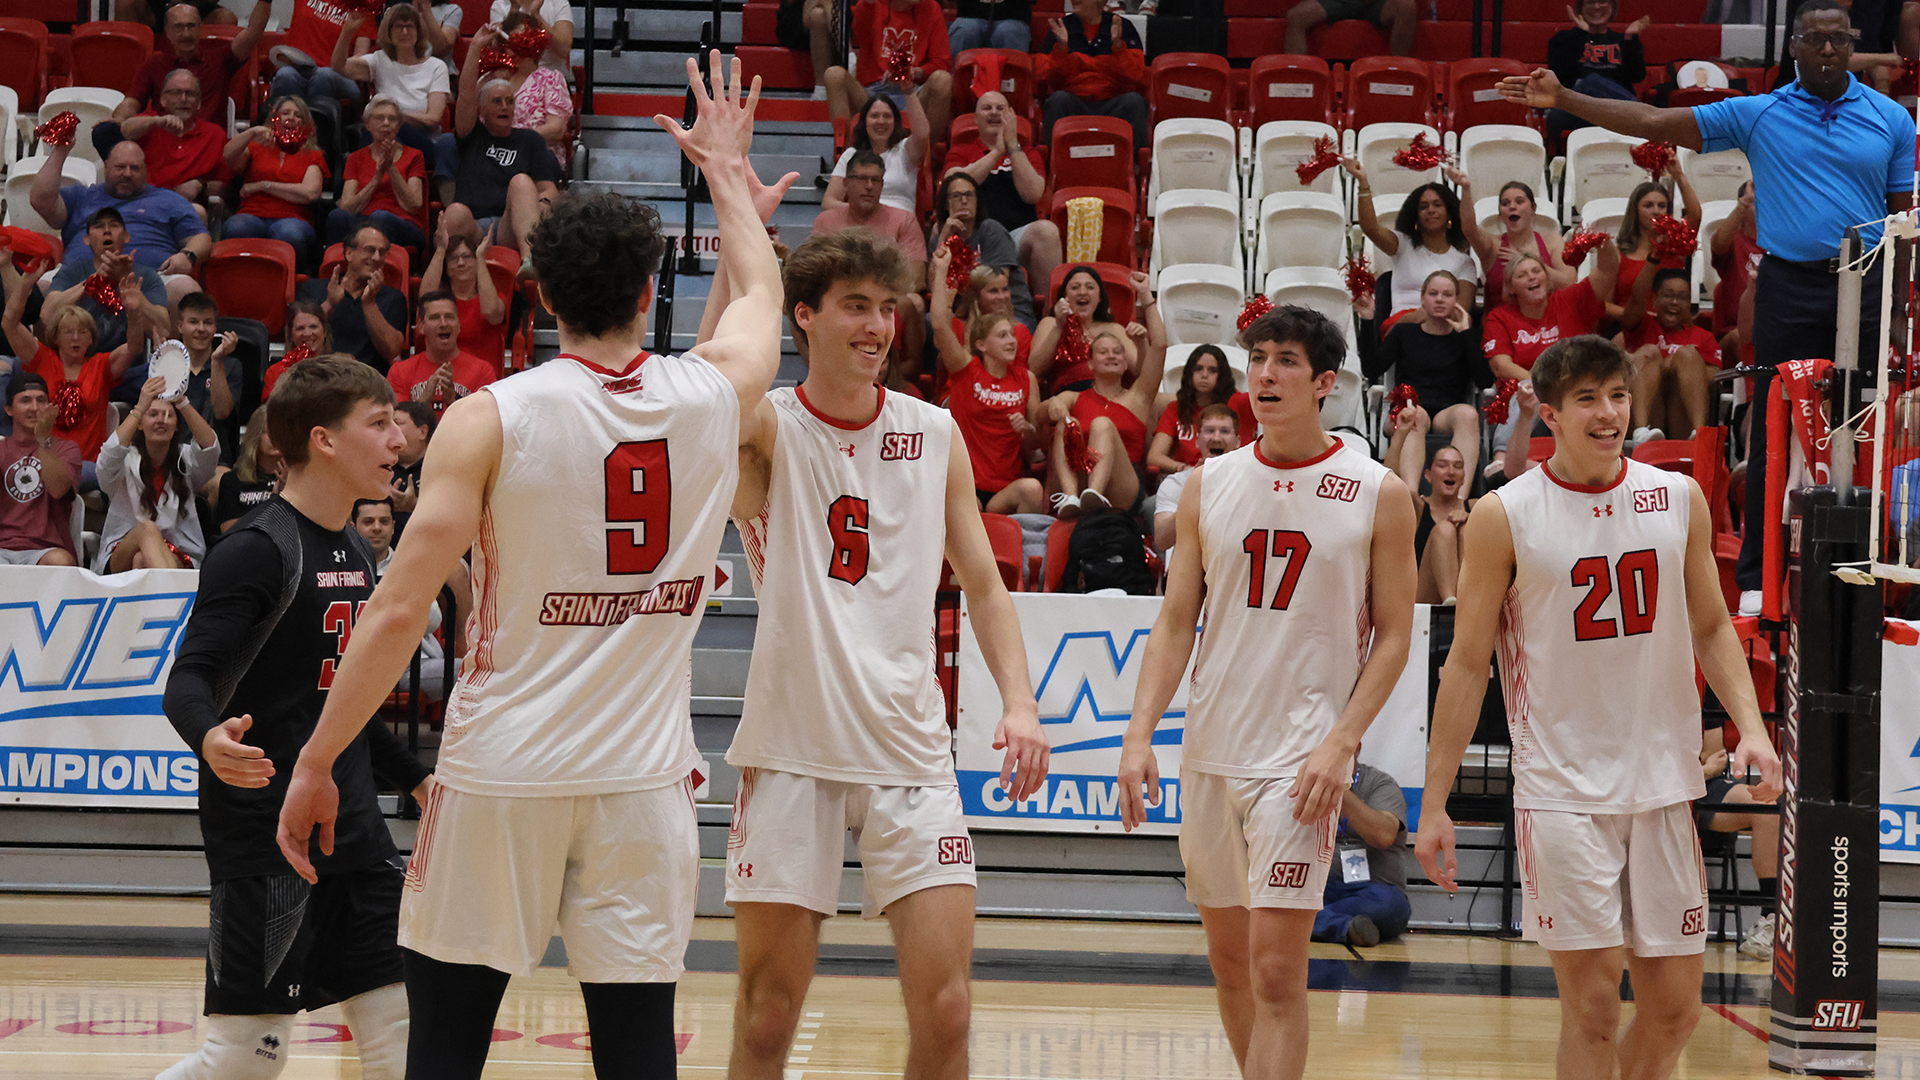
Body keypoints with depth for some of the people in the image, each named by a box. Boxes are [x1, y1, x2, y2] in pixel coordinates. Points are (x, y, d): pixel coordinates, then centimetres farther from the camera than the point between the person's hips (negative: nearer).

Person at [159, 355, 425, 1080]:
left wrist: (416, 780, 28)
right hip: (267, 842, -8)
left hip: (354, 833, 8)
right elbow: (188, 680, -19)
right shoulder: (256, 551, -12)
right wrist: (210, 737, -40)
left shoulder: (355, 553, 14)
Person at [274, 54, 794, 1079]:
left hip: (502, 774, -2)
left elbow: (399, 613, -11)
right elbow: (761, 293, 26)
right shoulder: (714, 391, 1)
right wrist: (725, 170, 43)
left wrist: (315, 763, -2)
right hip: (644, 780, 2)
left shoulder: (489, 418, -8)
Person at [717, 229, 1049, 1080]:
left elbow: (984, 587, 12)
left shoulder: (935, 434, 8)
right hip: (791, 747, -2)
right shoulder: (766, 427, -2)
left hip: (910, 747, 2)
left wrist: (1018, 701, -4)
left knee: (944, 1010, -4)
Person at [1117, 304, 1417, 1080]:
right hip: (1211, 750, 5)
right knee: (1229, 959, 14)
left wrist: (1340, 743, -13)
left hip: (1301, 757, -4)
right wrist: (1141, 733, -5)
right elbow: (1176, 623, 7)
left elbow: (1393, 636, -2)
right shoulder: (1209, 485, 6)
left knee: (1277, 970, -11)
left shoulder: (1378, 494, -3)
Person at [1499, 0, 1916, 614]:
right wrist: (1562, 101, -6)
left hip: (1867, 289, 0)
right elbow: (1653, 124, 1)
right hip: (1788, 288, 0)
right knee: (1775, 432, 0)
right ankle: (1756, 579, 7)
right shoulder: (1758, 115, 4)